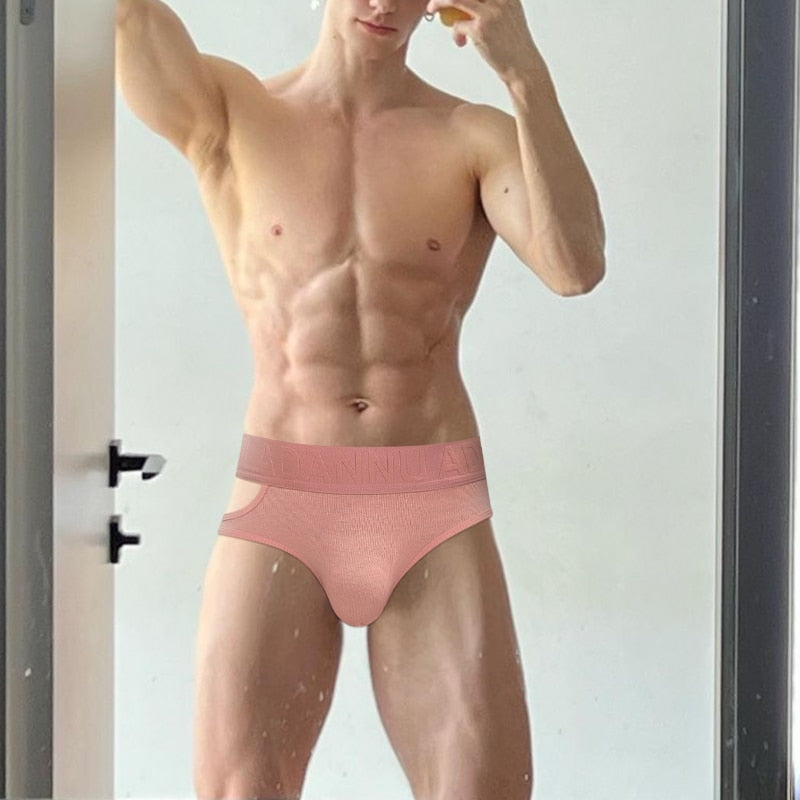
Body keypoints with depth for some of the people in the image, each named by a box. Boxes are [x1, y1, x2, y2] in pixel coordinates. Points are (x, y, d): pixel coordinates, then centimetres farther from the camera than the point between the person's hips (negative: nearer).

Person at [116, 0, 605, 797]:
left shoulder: (478, 136, 5)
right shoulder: (228, 114, 7)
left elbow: (576, 266, -13)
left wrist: (525, 70, -18)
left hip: (438, 513, 1)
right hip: (279, 502, 0)